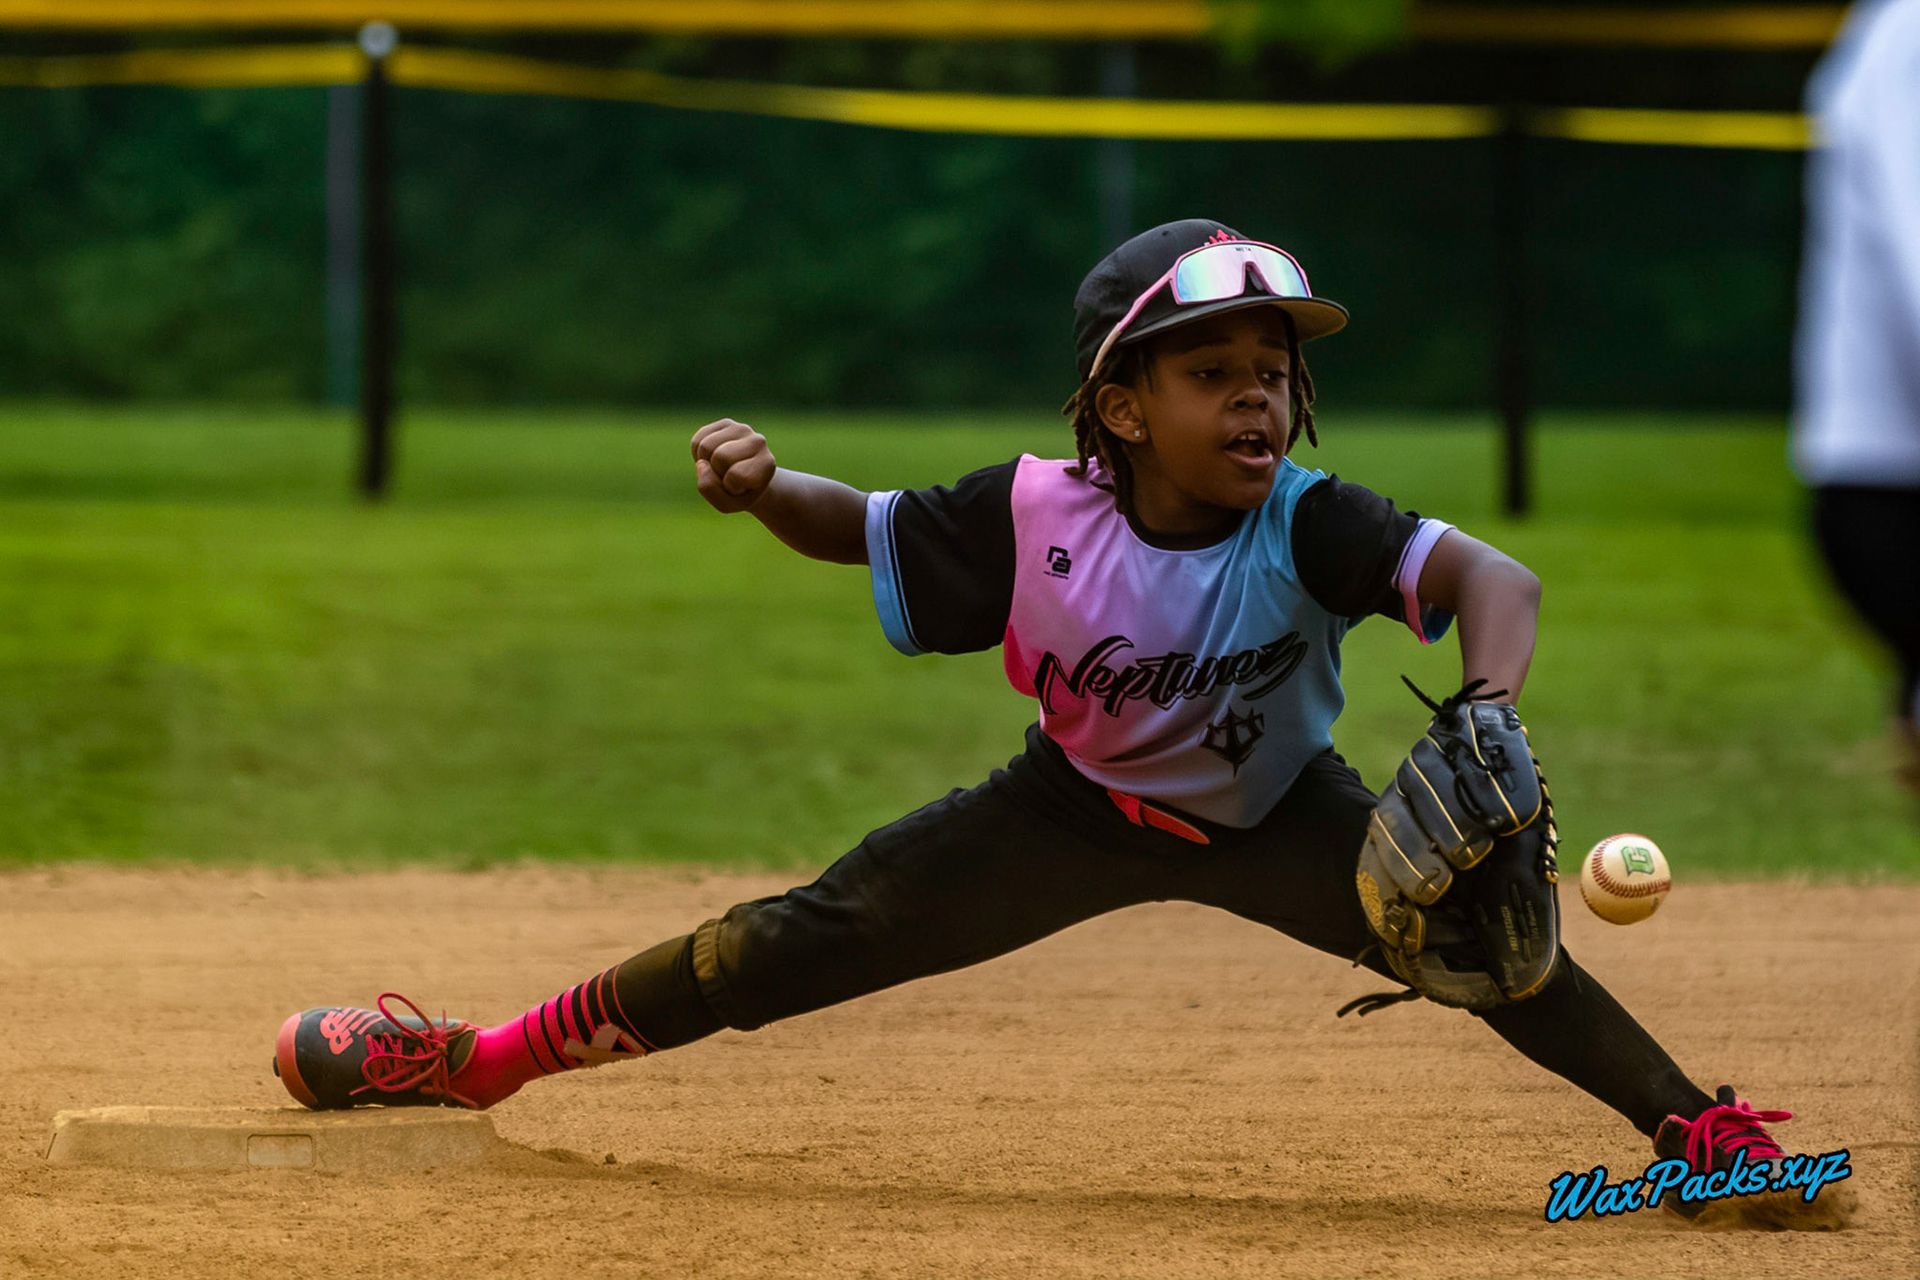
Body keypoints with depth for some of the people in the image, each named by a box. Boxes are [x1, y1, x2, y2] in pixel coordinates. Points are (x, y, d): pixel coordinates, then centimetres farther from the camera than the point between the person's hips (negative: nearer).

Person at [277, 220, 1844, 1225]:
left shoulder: (1309, 526, -33)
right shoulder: (1038, 512, -28)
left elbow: (1493, 577, -44)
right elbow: (864, 528, -12)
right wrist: (762, 487, -34)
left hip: (1271, 814, -1)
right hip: (1081, 808, 1)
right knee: (813, 937, -2)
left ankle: (1697, 1127, -10)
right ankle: (480, 1060, 8)